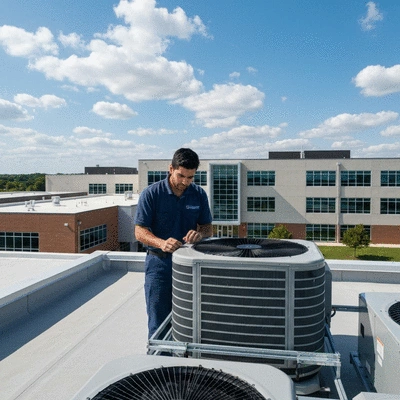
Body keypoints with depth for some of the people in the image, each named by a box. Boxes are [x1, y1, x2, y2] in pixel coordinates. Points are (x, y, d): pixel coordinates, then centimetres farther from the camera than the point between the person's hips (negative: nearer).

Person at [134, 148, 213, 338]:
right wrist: (162, 243, -30)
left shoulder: (199, 194, 2)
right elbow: (140, 231, -11)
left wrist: (199, 233, -18)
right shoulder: (151, 194, -10)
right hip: (159, 263, -3)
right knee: (158, 323, 3)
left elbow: (208, 228, 7)